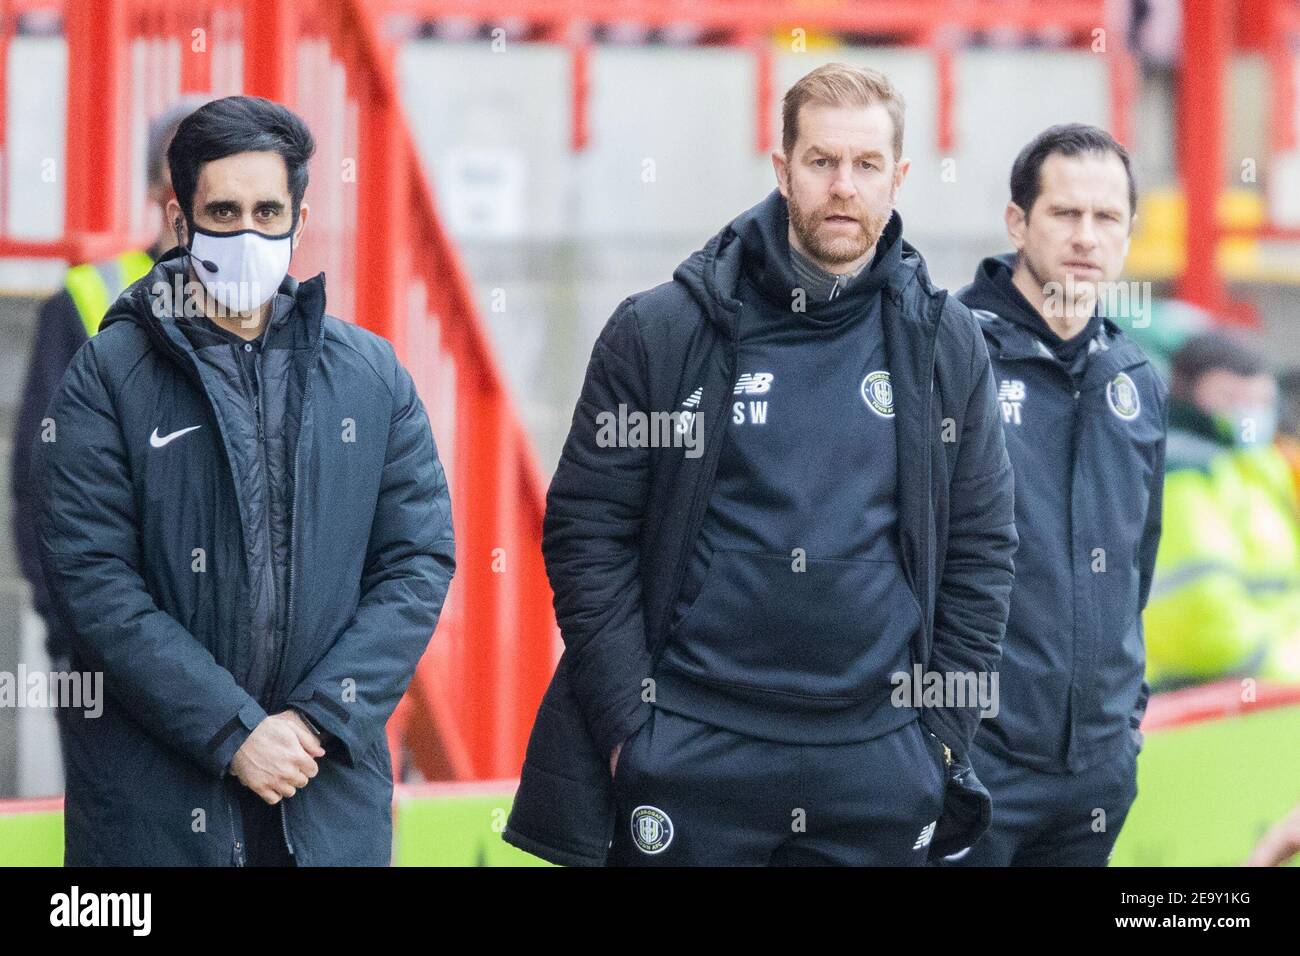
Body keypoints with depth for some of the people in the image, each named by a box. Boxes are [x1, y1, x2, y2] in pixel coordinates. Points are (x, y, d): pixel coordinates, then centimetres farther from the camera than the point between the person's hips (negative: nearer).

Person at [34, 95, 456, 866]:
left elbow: (421, 559, 3)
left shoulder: (372, 375, 8)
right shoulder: (111, 375, -1)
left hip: (332, 793, 2)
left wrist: (320, 720, -10)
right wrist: (234, 732, -15)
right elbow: (91, 577, -8)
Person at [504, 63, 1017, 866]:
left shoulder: (946, 345, 6)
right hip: (692, 760, -2)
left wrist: (944, 735, 4)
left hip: (877, 769, 2)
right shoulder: (660, 332, -1)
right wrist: (630, 725, -6)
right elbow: (586, 534, 0)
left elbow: (981, 550, 10)